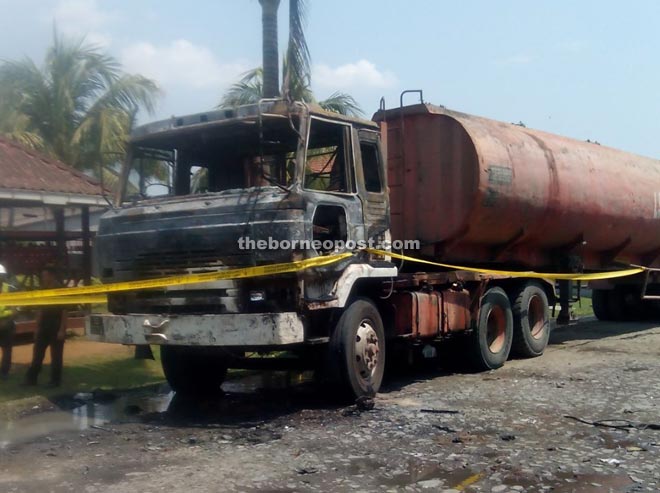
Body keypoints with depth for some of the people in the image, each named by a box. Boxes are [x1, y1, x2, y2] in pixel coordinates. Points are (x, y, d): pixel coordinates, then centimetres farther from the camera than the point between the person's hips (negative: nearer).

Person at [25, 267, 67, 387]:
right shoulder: (43, 291, 12)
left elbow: (64, 312, -10)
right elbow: (40, 310, 16)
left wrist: (62, 329, -17)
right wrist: (37, 327, 11)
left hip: (56, 326, -6)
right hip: (43, 326, 6)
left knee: (56, 356, 1)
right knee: (37, 354, 6)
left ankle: (55, 381, 7)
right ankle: (31, 379, 11)